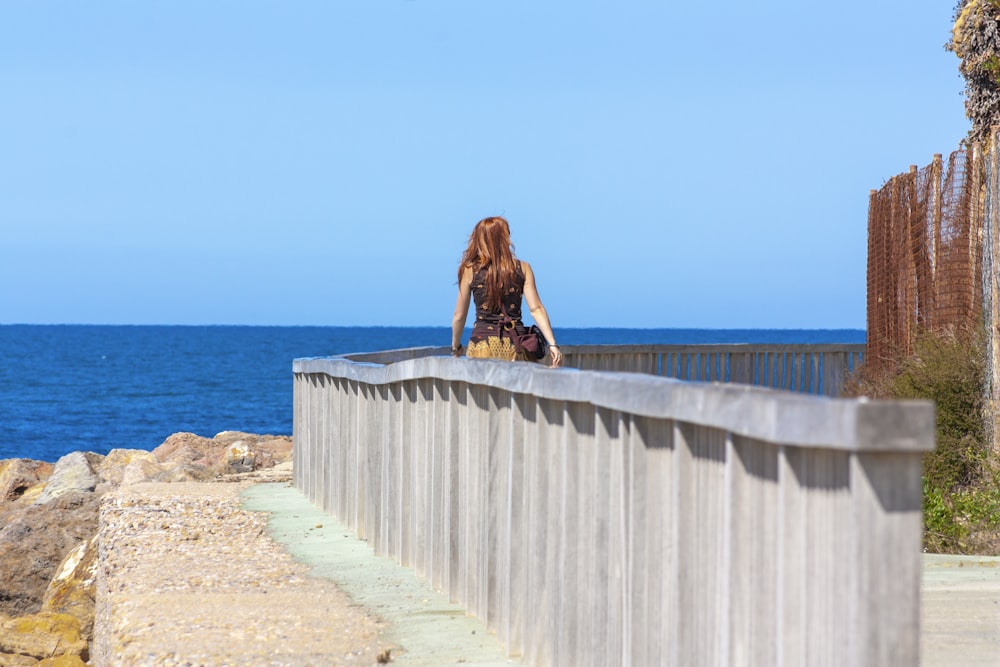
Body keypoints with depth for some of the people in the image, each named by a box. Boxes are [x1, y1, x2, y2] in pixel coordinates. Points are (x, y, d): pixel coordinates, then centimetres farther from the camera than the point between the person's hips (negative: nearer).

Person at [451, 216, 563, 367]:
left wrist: (455, 347, 21)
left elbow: (459, 316, 7)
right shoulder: (523, 268, 5)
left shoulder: (470, 270, 2)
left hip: (482, 340, -1)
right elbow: (536, 309, -4)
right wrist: (552, 344, -6)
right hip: (516, 344, 1)